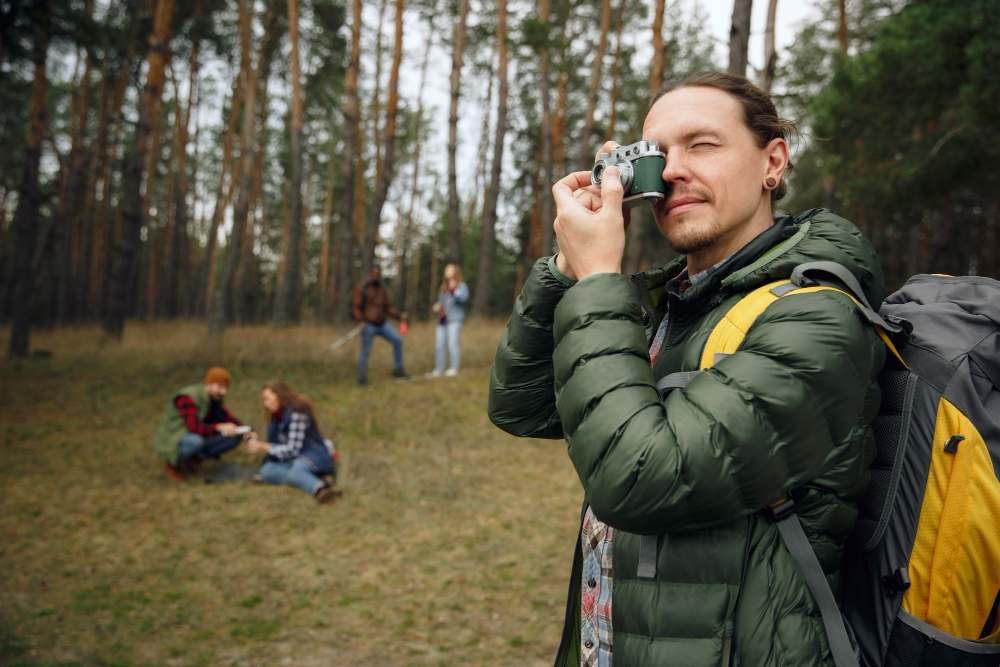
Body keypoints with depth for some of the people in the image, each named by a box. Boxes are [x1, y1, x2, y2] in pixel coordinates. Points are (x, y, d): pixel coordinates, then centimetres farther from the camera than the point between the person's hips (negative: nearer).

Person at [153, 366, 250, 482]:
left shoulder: (214, 399, 0)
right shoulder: (187, 398, -26)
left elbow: (230, 419, 3)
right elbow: (195, 428, -37)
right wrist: (220, 427, -53)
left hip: (196, 438, 8)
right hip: (172, 441, -8)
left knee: (235, 437, -8)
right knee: (195, 441, -41)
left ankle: (193, 460, 3)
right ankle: (172, 465, -9)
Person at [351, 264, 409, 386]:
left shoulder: (382, 289, 12)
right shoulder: (362, 288, -5)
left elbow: (388, 308, 15)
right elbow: (355, 307, -9)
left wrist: (399, 315, -1)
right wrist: (360, 321, -25)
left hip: (382, 324, 6)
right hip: (368, 325, -5)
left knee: (398, 341, -6)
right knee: (365, 352, -5)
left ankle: (398, 371, 2)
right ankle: (362, 378, 7)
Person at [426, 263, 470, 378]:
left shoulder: (461, 285, 2)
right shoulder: (443, 287, 23)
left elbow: (464, 297, -16)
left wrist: (454, 289, -27)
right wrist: (435, 307, 8)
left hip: (455, 318, -7)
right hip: (442, 319, 7)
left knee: (452, 343, -14)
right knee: (439, 345, 4)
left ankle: (454, 368, -10)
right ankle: (439, 369, 10)